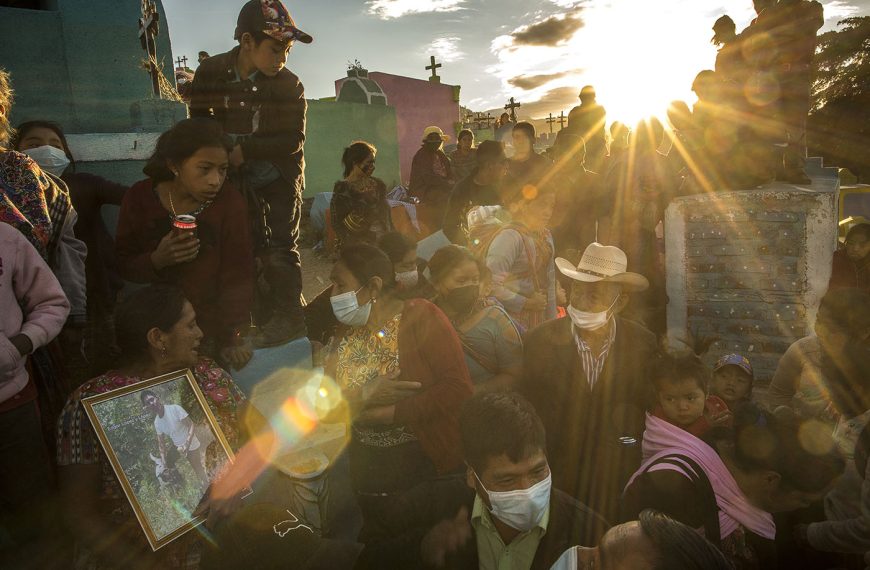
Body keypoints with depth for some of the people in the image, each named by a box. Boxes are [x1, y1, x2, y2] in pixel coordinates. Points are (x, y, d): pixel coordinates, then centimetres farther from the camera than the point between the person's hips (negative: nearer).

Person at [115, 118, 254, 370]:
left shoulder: (230, 201, -11)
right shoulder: (140, 198, -8)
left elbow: (238, 275, -10)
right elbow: (123, 266, -2)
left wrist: (233, 337, -15)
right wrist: (157, 260, -23)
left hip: (211, 330, -1)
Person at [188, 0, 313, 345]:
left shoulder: (289, 84, -14)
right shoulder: (211, 72, -5)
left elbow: (293, 140, -18)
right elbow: (201, 122, 6)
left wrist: (245, 150, -26)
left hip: (281, 177, -3)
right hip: (240, 178, 3)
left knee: (280, 247, -5)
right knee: (254, 247, 6)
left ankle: (289, 316, 7)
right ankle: (268, 316, 18)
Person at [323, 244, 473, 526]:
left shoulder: (421, 316, -13)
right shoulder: (346, 331, 4)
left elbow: (459, 387, -21)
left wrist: (390, 413, -21)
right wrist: (363, 395, -20)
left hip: (431, 468, -5)